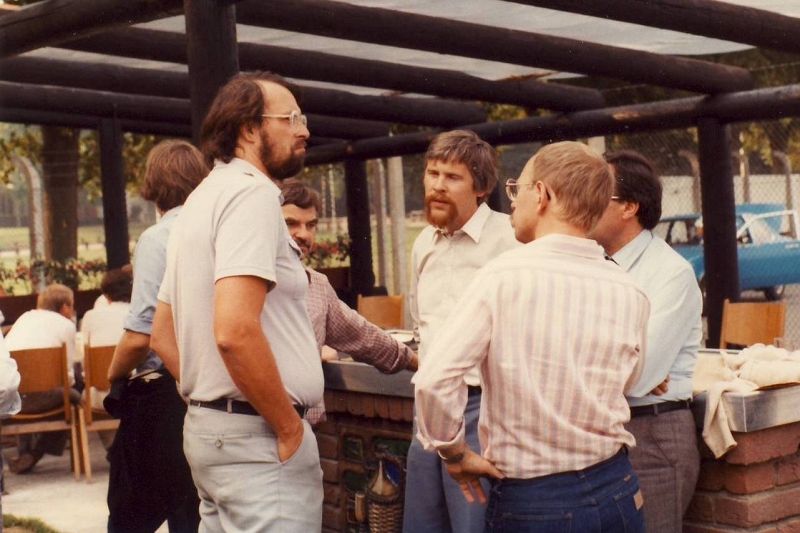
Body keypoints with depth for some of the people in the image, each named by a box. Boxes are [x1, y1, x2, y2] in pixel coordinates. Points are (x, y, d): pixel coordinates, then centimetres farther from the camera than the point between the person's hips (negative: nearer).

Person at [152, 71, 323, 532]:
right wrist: (291, 429, -16)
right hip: (257, 440, -10)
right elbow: (235, 331, -26)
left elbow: (163, 335, 20)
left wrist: (213, 404, 17)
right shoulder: (252, 192, -14)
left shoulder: (205, 198, 16)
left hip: (207, 425, 10)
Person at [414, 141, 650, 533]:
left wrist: (455, 453, -6)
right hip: (615, 490, 4)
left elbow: (433, 380, -20)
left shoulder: (503, 275, -15)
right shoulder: (630, 294, -4)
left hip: (527, 500, -4)